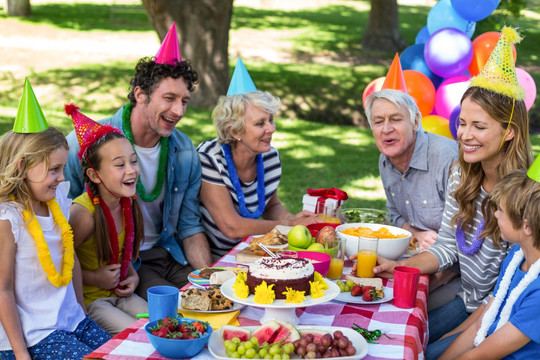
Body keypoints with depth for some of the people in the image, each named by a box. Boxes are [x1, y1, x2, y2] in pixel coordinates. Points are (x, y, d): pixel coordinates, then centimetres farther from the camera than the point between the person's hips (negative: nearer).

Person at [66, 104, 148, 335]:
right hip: (88, 299, -6)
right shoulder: (84, 212, -26)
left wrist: (132, 275, 1)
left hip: (118, 292, 7)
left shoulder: (126, 202, -3)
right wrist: (94, 278, -16)